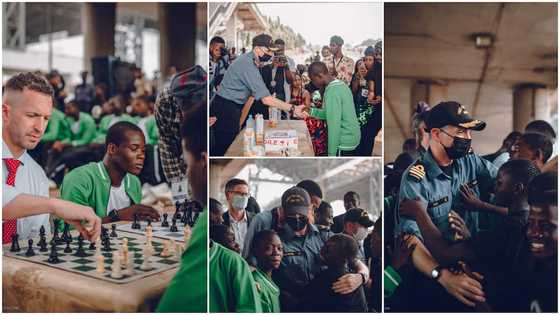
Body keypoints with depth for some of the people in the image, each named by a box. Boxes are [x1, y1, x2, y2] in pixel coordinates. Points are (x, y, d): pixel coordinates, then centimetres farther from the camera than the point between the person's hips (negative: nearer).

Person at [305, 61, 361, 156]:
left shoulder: (332, 92, -21)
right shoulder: (341, 85, 9)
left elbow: (334, 125, -24)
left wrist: (332, 153, -20)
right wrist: (312, 112, 12)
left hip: (344, 142, -9)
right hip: (350, 137, 9)